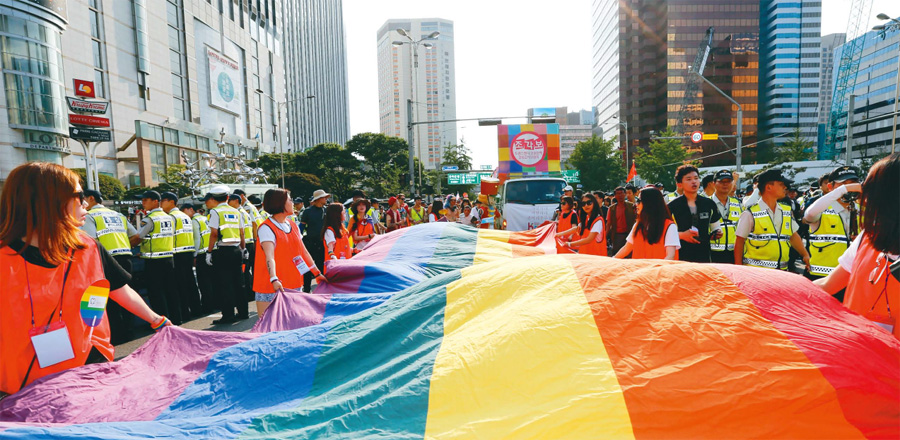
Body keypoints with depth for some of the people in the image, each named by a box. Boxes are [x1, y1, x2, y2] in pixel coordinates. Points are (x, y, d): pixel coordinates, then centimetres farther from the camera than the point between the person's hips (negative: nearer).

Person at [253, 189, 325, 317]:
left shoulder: (293, 226, 13)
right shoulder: (266, 228, -10)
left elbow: (303, 251, 18)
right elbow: (269, 256, -23)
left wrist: (317, 273, 16)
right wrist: (274, 279, -37)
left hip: (293, 285, 7)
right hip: (271, 288, -7)